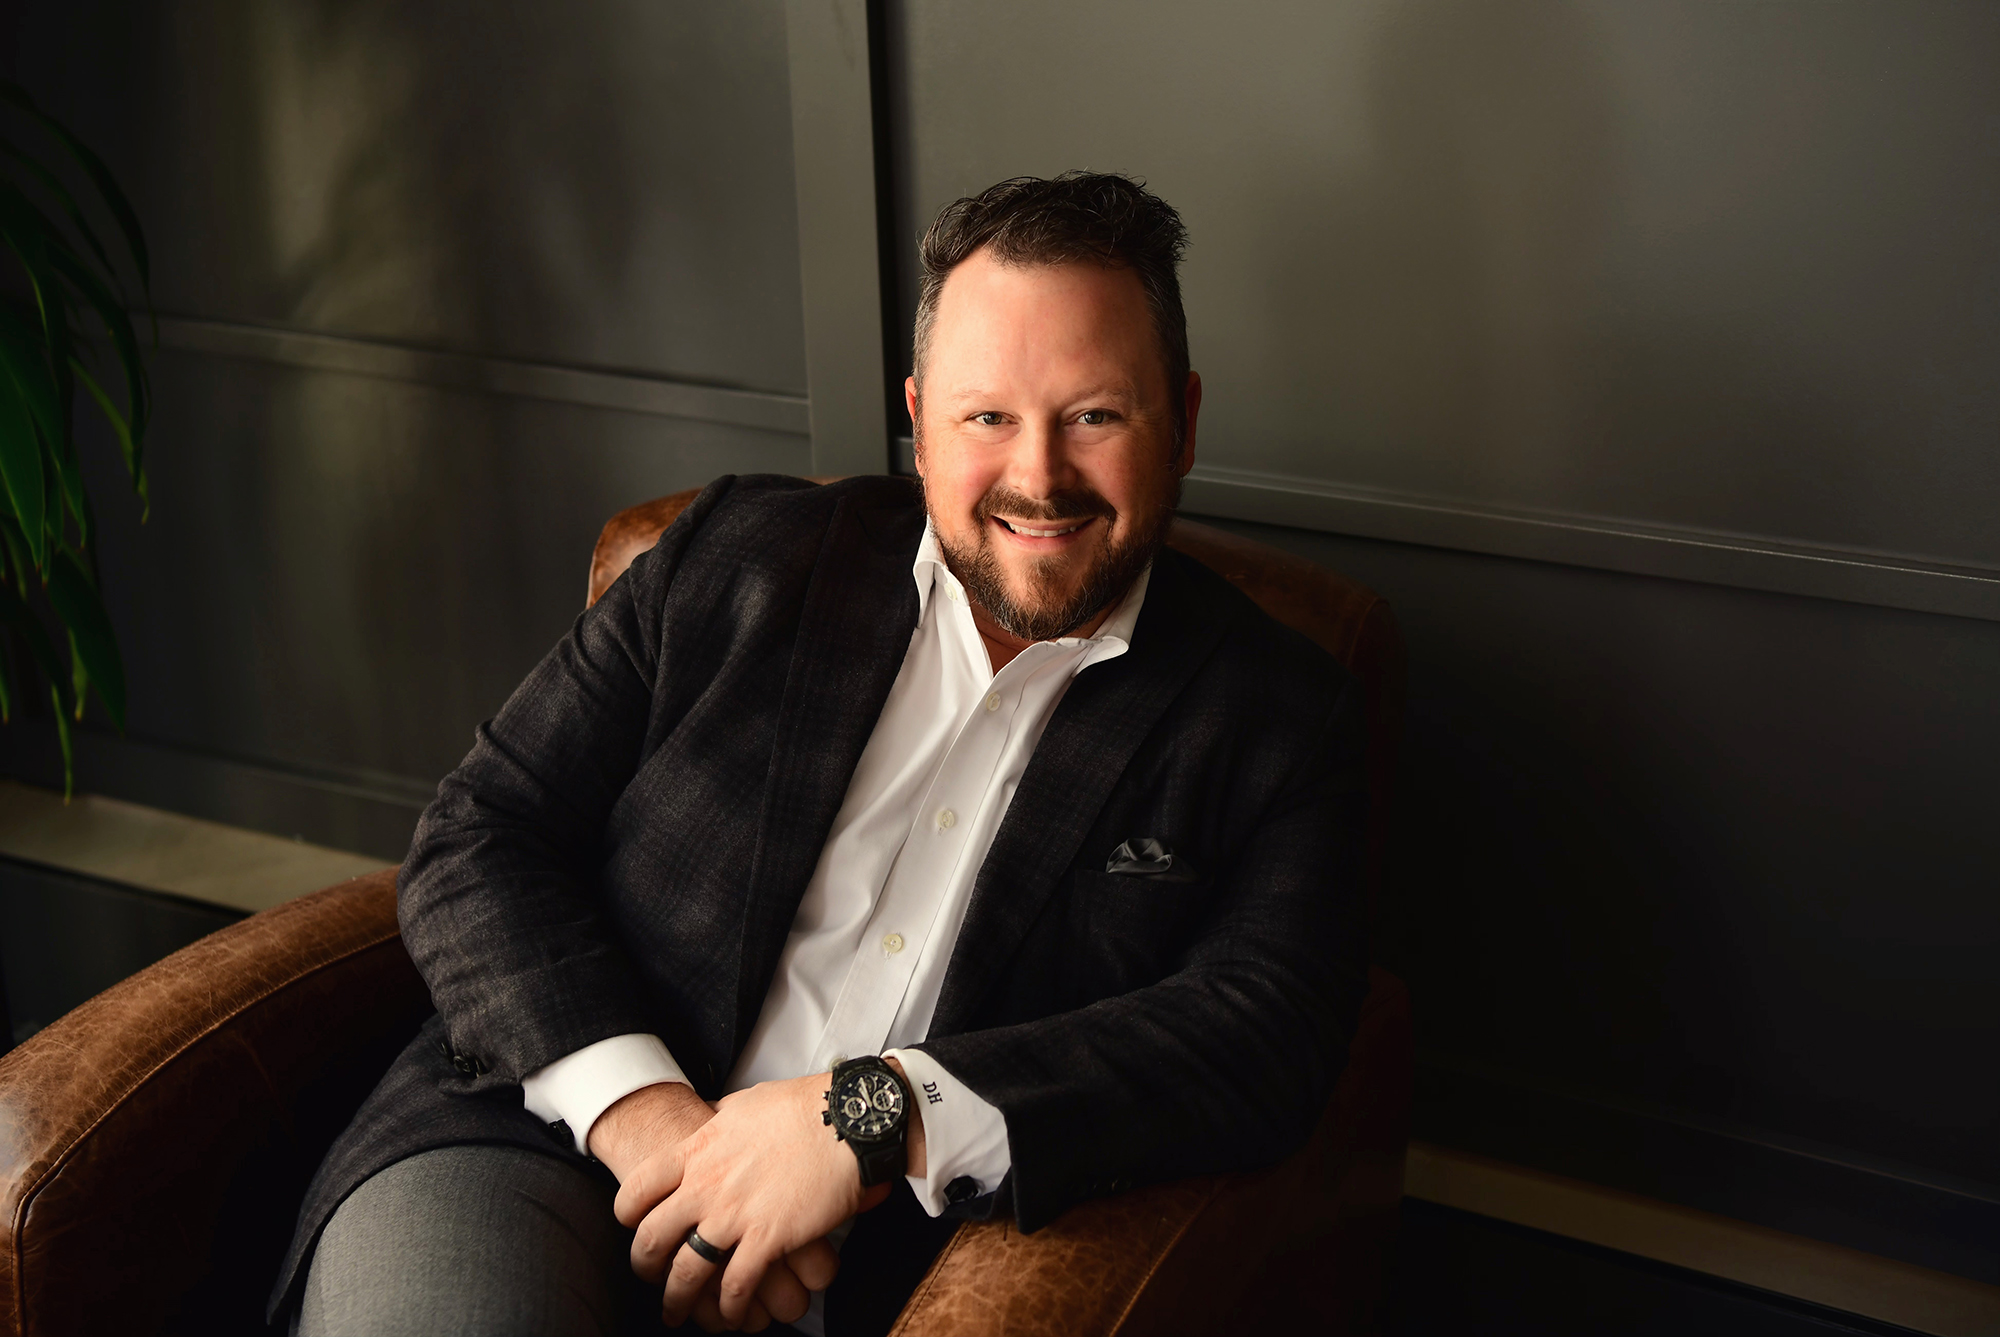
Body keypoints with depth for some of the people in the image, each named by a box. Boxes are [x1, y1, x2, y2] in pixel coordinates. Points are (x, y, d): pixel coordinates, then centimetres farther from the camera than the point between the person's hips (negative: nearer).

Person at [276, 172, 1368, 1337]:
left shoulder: (1278, 722, 7)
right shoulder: (740, 557, 11)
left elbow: (1266, 1041, -7)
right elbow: (477, 840, 8)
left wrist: (877, 1116, -19)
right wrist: (640, 1109, -11)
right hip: (545, 1152, 0)